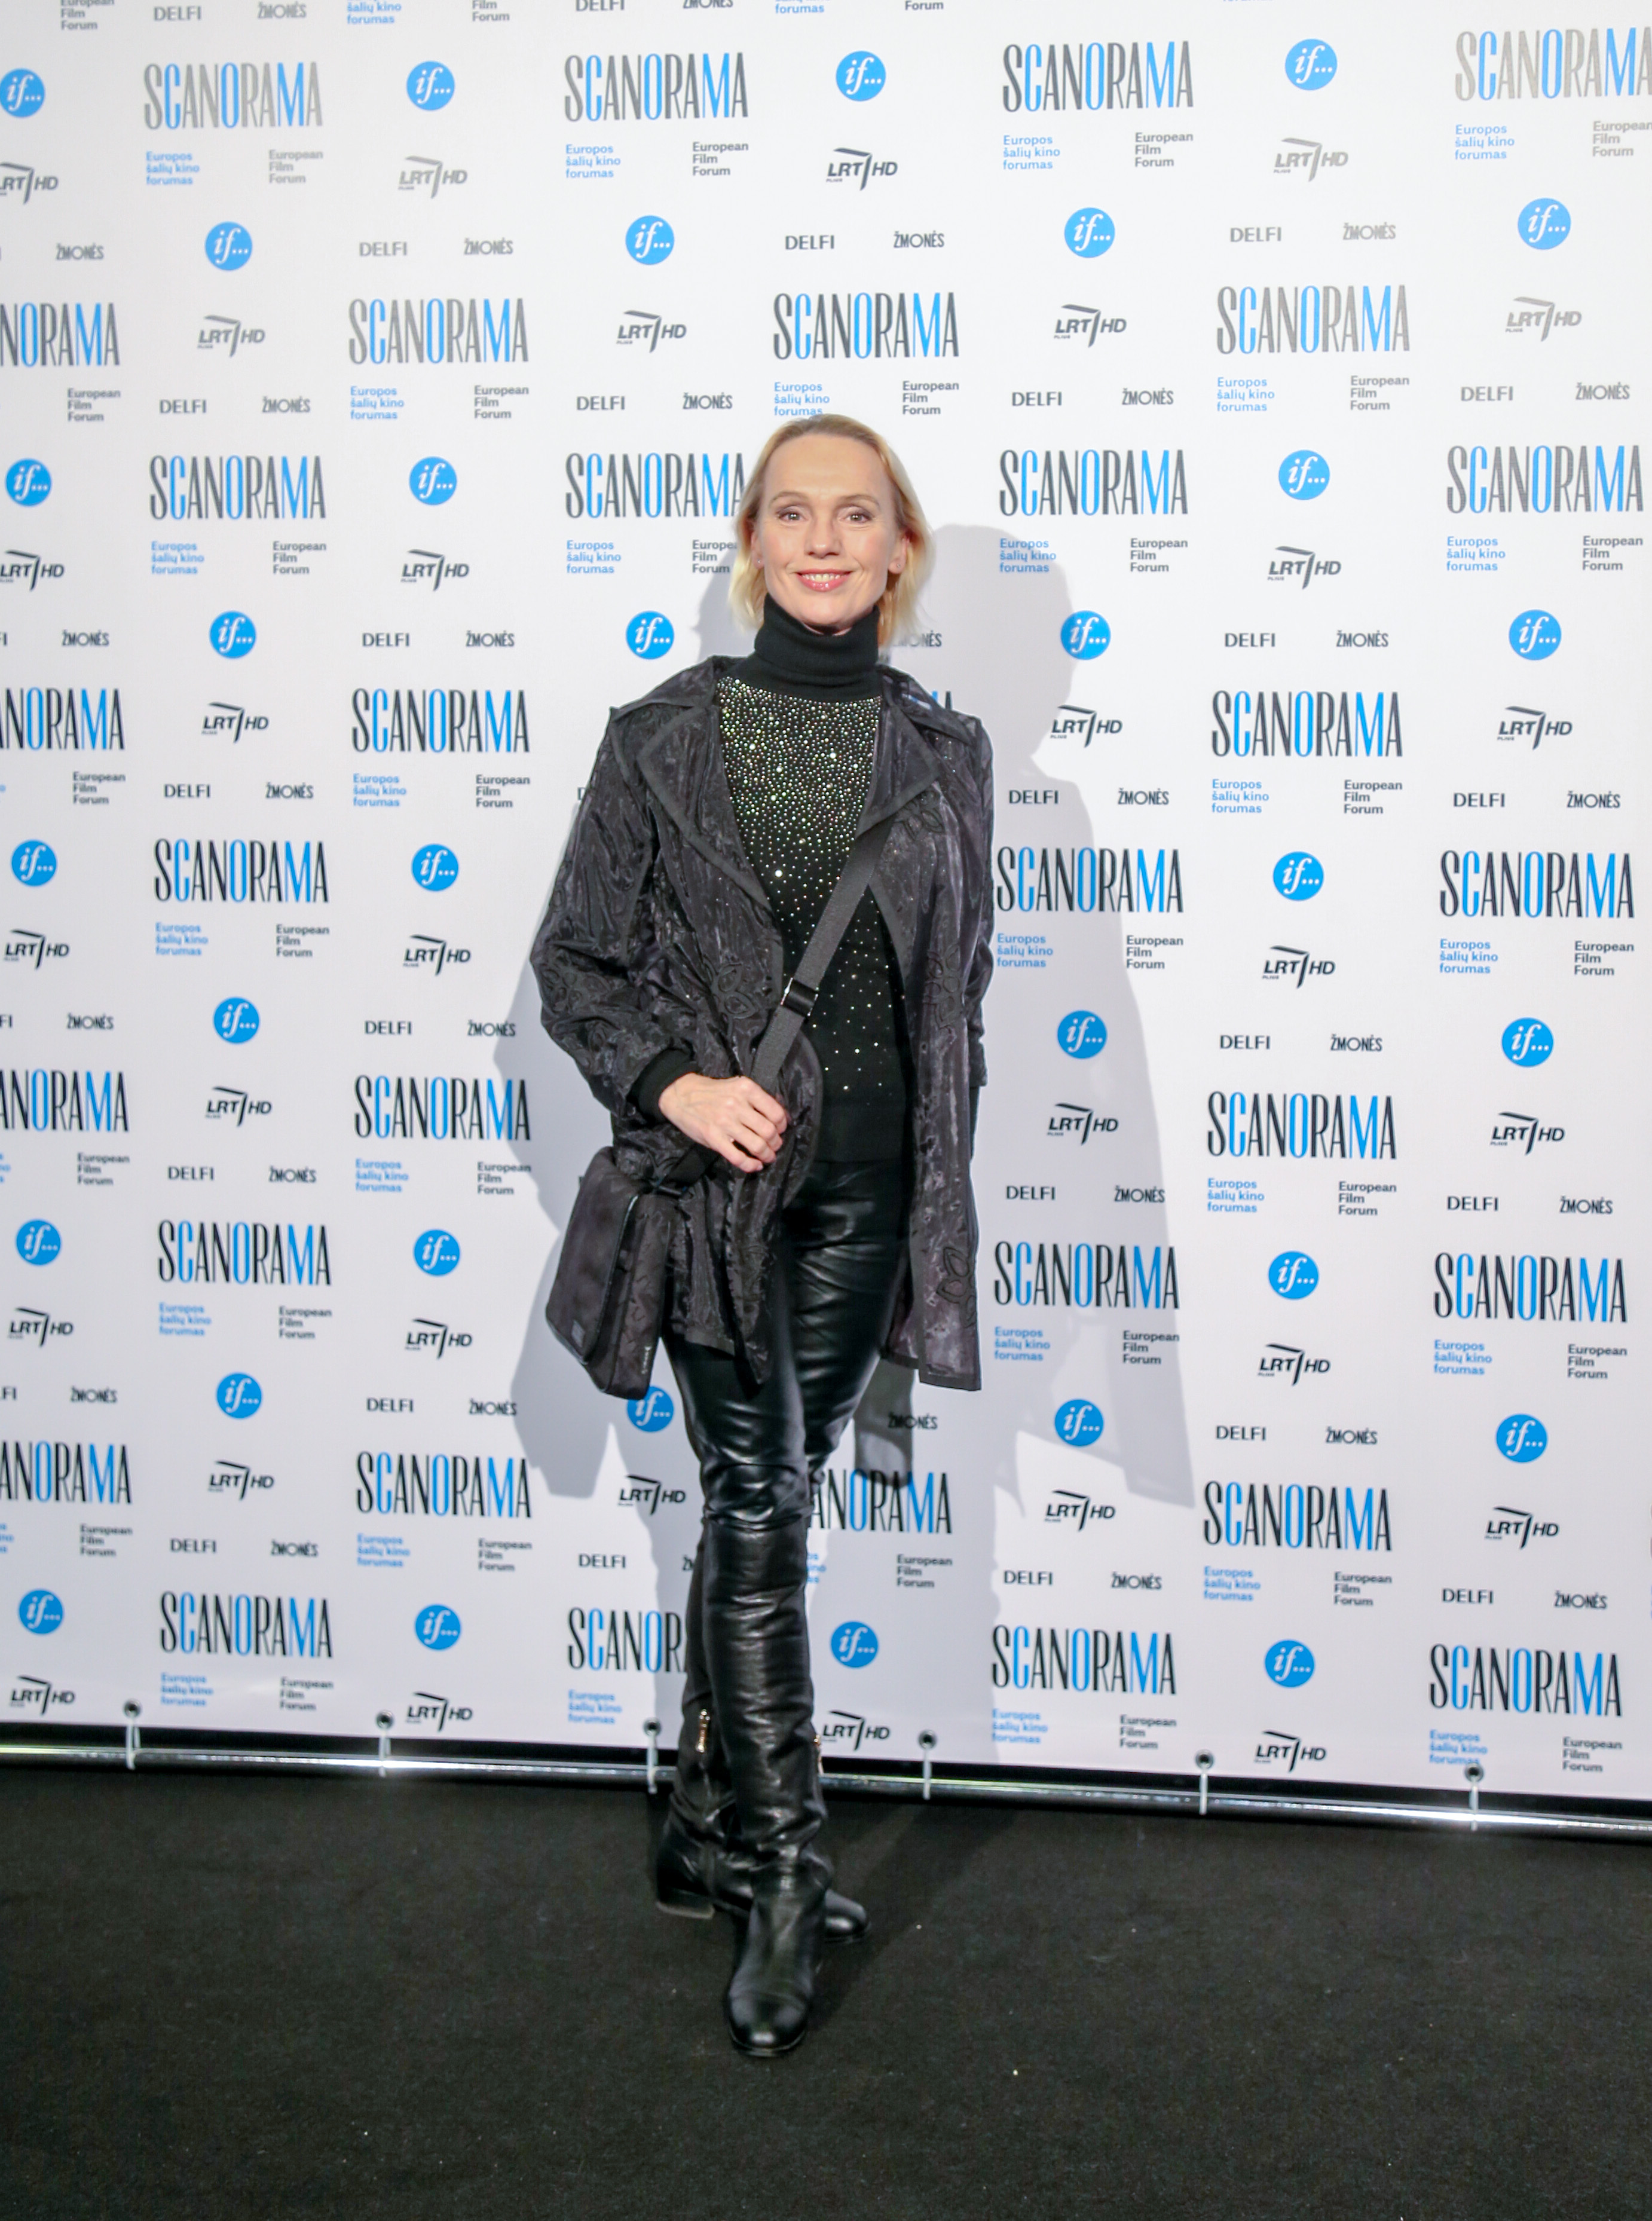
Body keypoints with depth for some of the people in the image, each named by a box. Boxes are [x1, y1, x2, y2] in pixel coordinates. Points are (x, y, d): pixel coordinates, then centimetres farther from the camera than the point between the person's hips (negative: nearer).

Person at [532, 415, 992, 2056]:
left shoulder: (942, 756, 7)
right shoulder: (666, 737, -1)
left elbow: (957, 993, 11)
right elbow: (573, 963, 3)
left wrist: (943, 1212, 9)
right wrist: (671, 1084, -14)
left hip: (867, 1183, 3)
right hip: (718, 1173, -3)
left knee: (768, 1500, 11)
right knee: (759, 1503, -4)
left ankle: (706, 1834, 24)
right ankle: (783, 1878, 4)